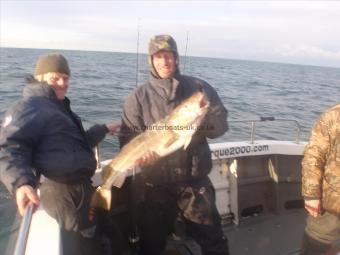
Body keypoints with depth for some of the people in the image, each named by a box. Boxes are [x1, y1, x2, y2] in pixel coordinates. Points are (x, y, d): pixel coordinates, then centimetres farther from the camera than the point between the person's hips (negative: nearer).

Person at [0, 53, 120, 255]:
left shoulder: (59, 107, 22)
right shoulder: (30, 107, -11)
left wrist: (104, 129, 38)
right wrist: (20, 183, -42)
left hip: (79, 185, 10)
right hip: (62, 190, -10)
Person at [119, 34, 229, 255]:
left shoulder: (199, 88, 2)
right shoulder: (138, 97, 0)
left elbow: (221, 123, -1)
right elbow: (128, 137, -5)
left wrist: (201, 123, -21)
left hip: (195, 180, 1)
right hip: (156, 183, 0)